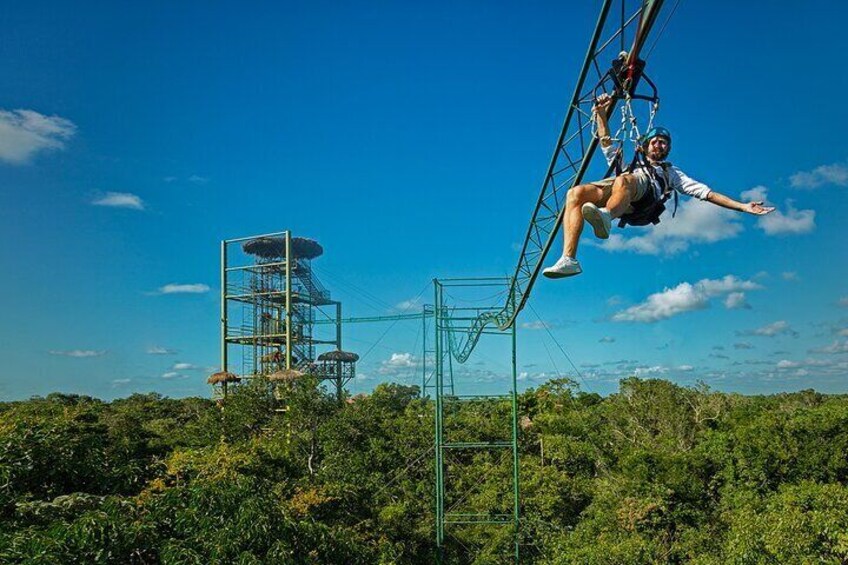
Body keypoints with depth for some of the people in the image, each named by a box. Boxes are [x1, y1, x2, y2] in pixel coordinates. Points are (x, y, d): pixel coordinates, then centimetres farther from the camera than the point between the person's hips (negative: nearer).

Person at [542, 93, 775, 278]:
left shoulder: (671, 172, 40)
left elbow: (706, 193, 31)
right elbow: (606, 143, 38)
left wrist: (742, 206, 22)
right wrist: (601, 114, 27)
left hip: (646, 193, -2)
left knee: (623, 180, -39)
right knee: (575, 193, -31)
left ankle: (605, 217, -72)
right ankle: (568, 259, -44)